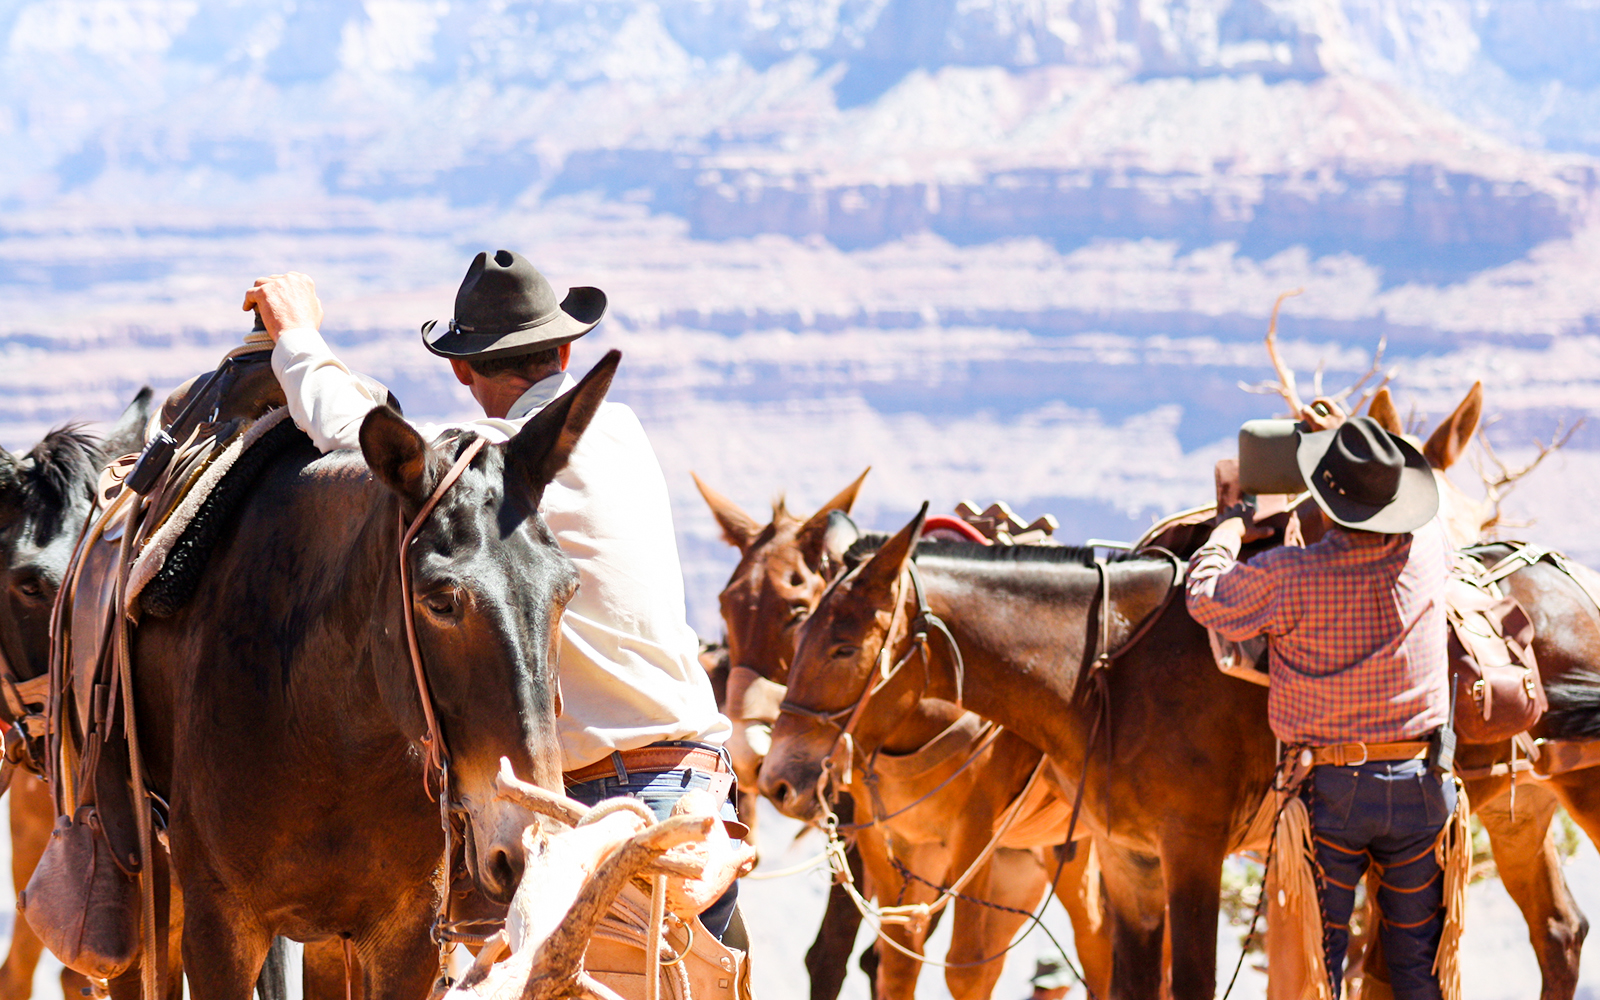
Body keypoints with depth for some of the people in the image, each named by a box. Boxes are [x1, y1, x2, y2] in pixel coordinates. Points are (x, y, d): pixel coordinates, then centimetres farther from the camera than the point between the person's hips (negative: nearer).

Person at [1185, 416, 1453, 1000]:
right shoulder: (1425, 552, -6)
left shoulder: (1289, 577, -16)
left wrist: (1229, 533, 20)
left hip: (1329, 792, -3)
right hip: (1420, 790, 3)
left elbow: (1206, 598, 2)